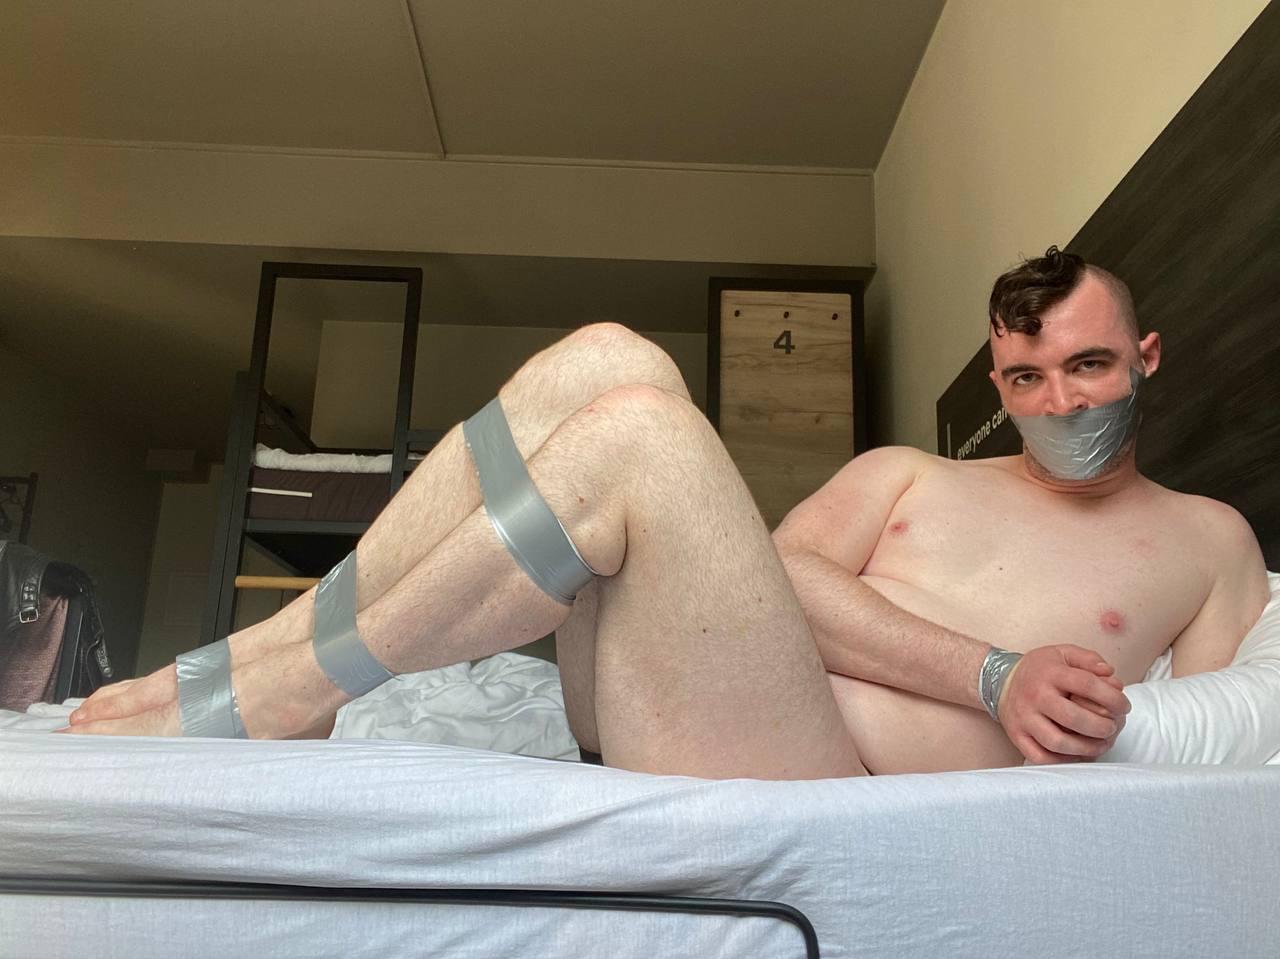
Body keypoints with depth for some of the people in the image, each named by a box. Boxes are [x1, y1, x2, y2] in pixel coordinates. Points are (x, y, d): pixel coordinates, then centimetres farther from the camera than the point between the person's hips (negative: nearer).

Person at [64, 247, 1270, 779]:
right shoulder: (903, 476, 22)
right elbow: (786, 570, 3)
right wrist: (995, 676, -7)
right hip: (660, 715, 4)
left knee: (637, 430, -25)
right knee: (607, 359, -13)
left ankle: (265, 703, -12)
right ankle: (276, 647, -12)